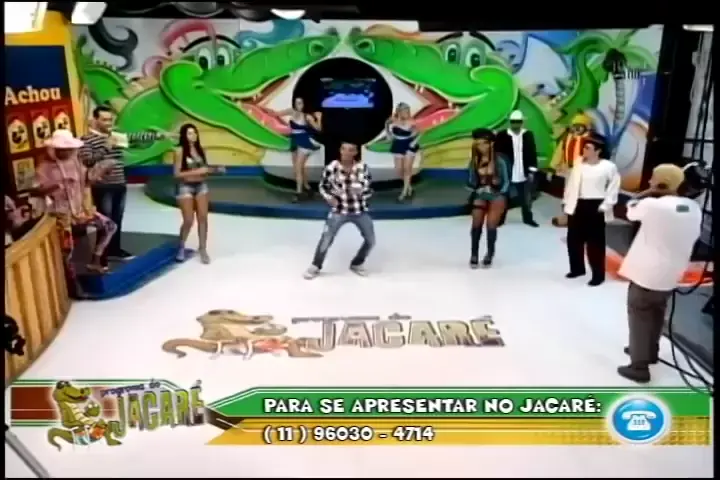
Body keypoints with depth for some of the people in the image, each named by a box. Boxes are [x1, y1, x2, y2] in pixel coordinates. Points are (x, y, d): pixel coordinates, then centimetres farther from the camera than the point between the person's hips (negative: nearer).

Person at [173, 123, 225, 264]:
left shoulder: (200, 149, 5)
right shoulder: (180, 151, -11)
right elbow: (177, 174, -13)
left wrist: (216, 169, -4)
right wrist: (196, 172, -20)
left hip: (201, 186, 5)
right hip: (186, 187, -5)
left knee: (203, 218, 2)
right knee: (188, 221, -1)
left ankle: (203, 250, 11)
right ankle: (181, 247, 24)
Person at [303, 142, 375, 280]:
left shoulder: (363, 168, -10)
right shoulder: (332, 167, -12)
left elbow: (369, 190, -1)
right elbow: (323, 186, 3)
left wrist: (360, 191, -19)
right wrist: (329, 197, -13)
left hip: (360, 211, 2)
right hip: (339, 211, -2)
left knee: (370, 241, 7)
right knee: (326, 239, -5)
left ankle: (357, 264, 33)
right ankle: (315, 266, 19)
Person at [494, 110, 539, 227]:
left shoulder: (528, 135, 3)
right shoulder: (502, 136, -7)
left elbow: (532, 154, 4)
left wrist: (532, 171, -1)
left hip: (523, 174, 2)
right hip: (506, 173, -2)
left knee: (526, 197, 12)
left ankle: (528, 218, 26)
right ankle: (500, 219, 19)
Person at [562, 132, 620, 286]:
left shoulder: (608, 167, -7)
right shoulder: (578, 163, 8)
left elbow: (613, 187, -5)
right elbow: (571, 183, 13)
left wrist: (605, 205, -10)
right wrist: (566, 202, 9)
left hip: (595, 207, -6)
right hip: (577, 205, 6)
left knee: (595, 242, -1)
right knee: (574, 239, 12)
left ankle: (598, 274, 10)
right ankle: (577, 268, 30)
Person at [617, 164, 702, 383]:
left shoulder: (652, 205, -22)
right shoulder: (694, 208, -2)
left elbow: (631, 211, -2)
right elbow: (693, 237, 9)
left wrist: (648, 193, -1)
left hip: (646, 273, -7)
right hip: (671, 274, 7)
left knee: (640, 317, 4)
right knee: (657, 313, 25)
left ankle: (639, 367, 8)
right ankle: (650, 351, 43)